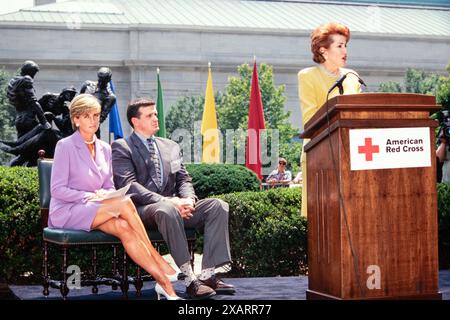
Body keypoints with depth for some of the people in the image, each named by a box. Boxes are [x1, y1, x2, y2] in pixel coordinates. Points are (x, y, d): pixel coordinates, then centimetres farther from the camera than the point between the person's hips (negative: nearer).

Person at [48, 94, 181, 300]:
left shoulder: (104, 149, 13)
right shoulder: (65, 146, -5)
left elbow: (109, 187, 17)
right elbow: (57, 190, -10)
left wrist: (107, 194, -8)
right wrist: (91, 196, -19)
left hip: (95, 211, 5)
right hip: (67, 212, -5)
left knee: (123, 227, -30)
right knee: (124, 203, -29)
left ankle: (163, 282, -35)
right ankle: (162, 265, -24)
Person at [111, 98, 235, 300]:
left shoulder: (170, 147, 24)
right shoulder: (121, 148, 3)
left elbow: (184, 179, 18)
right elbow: (129, 185, -10)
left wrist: (188, 199, -7)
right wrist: (168, 201, -21)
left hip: (174, 206, 6)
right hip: (142, 209, -6)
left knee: (218, 206, -17)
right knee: (167, 210, -40)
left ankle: (208, 274, -25)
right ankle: (189, 279, -38)